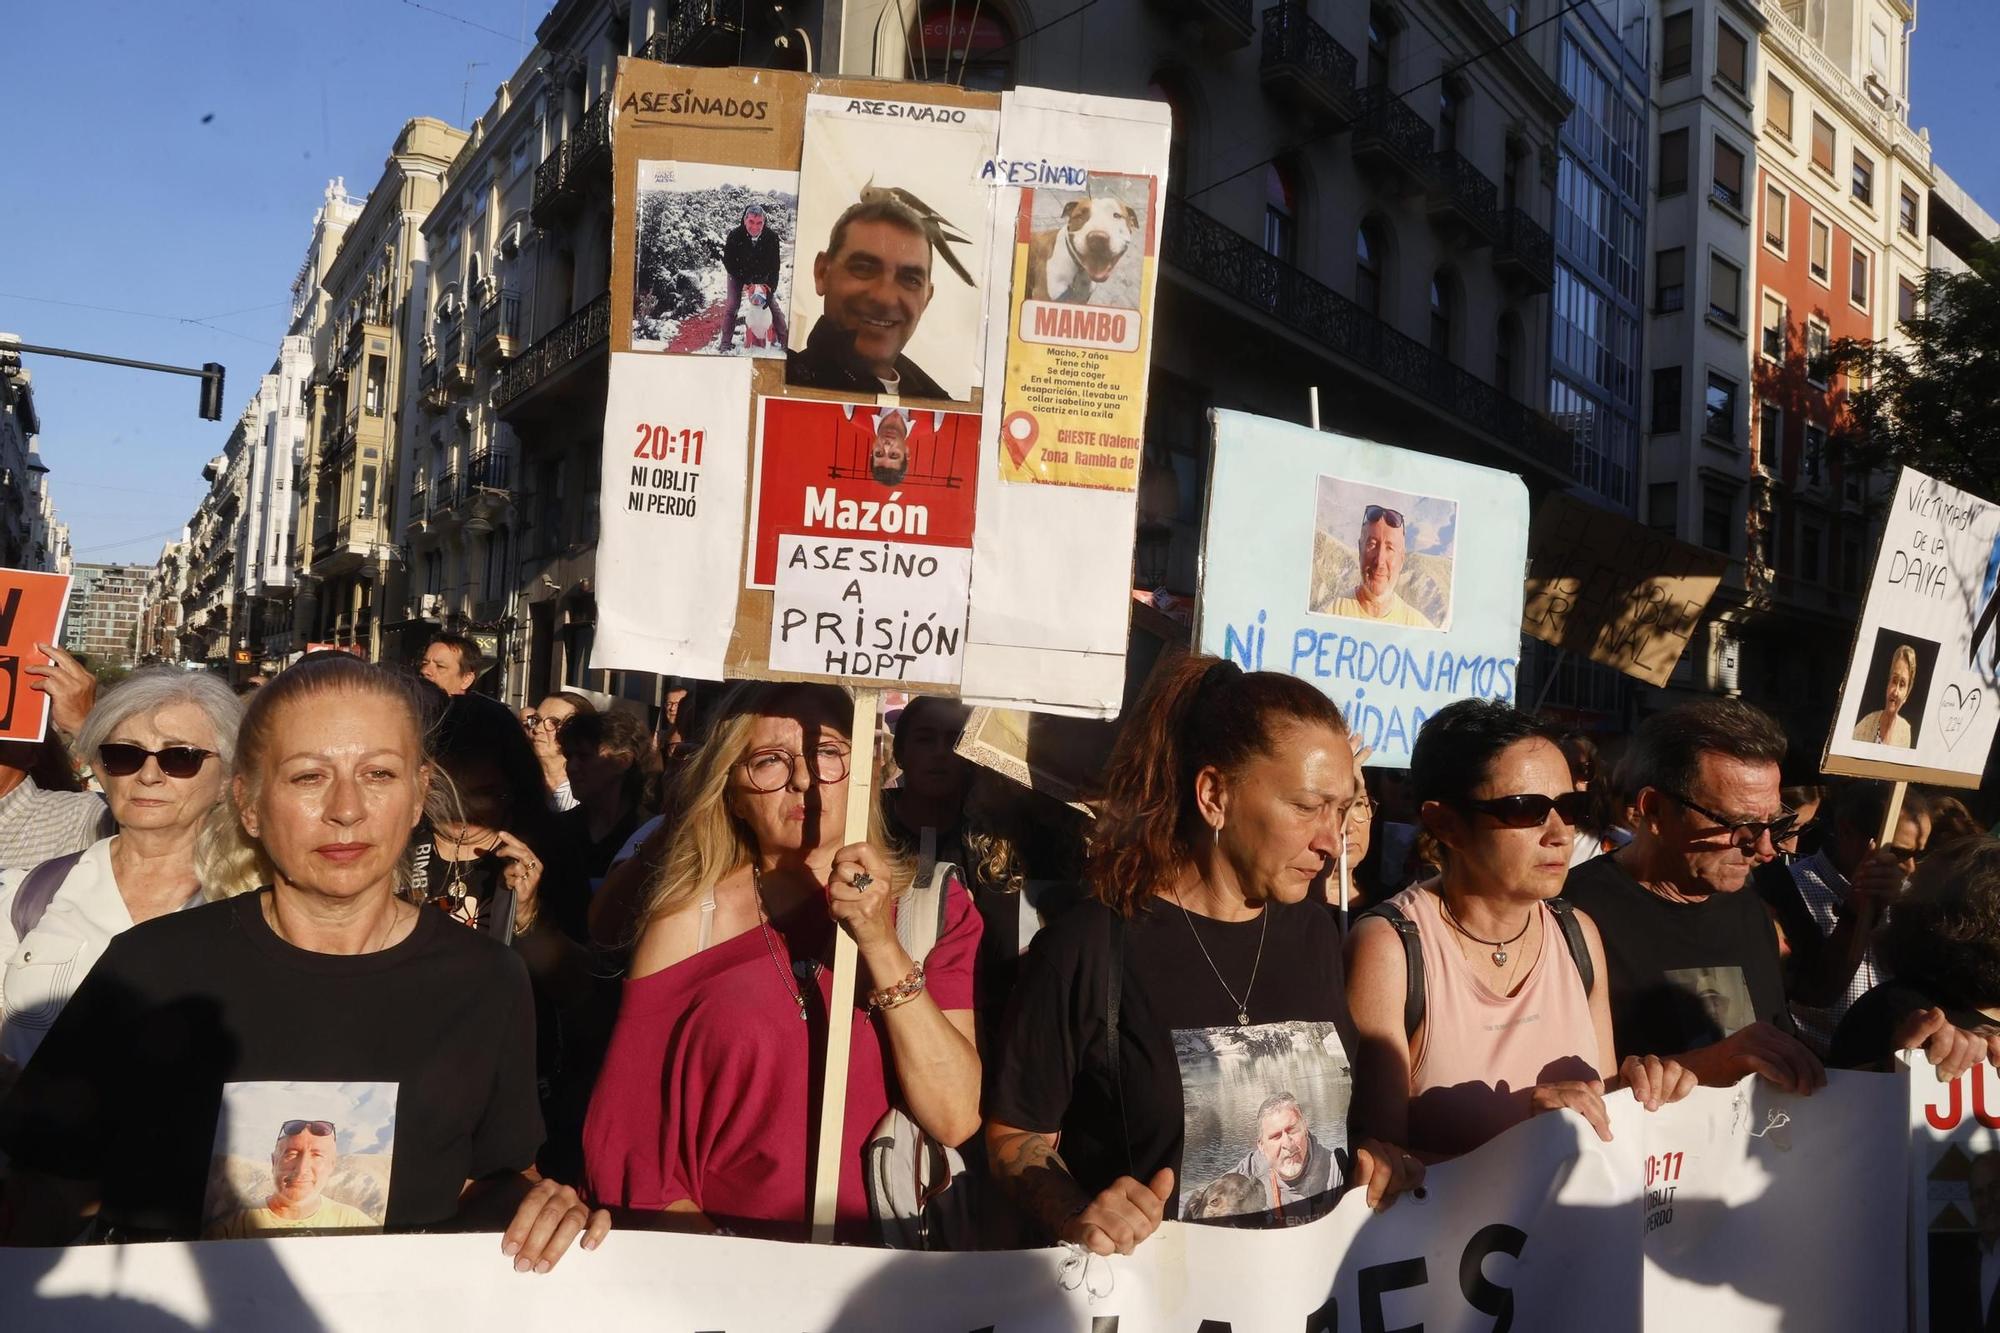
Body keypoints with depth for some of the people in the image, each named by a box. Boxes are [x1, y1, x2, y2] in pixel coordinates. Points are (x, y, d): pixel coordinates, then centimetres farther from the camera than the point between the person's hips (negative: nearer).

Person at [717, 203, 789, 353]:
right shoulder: (735, 234, -30)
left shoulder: (772, 236, -27)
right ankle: (725, 343, 2)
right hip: (738, 274, -1)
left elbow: (775, 265, -19)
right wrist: (747, 282, -23)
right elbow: (728, 262, -19)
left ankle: (785, 341, 10)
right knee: (732, 306, -9)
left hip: (762, 275, 1)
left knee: (773, 305, -1)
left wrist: (770, 290, -23)